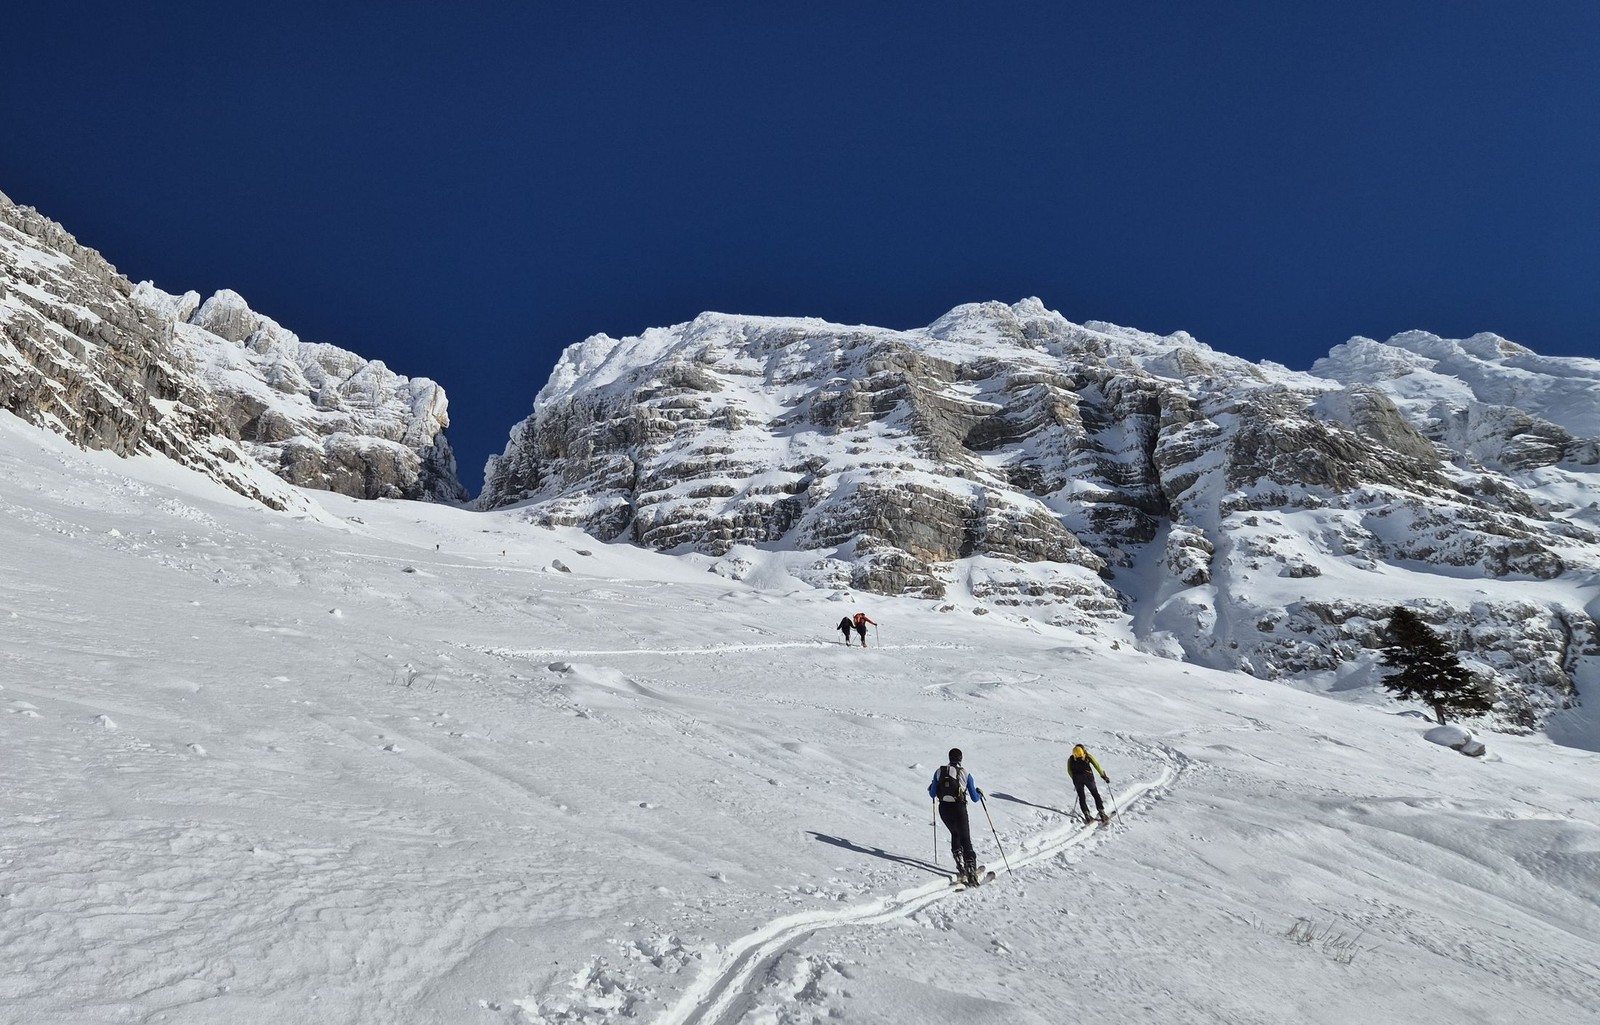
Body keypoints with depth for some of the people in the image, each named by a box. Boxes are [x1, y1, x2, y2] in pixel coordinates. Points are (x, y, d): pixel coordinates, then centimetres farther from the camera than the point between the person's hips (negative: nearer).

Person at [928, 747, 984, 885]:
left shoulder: (939, 772, 1)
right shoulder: (966, 774, -4)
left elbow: (932, 794, 7)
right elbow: (974, 798, 0)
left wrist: (931, 788, 29)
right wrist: (980, 794, 23)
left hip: (944, 809, 3)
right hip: (959, 809, -3)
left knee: (955, 834, 25)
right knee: (966, 840, 3)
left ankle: (960, 865, 15)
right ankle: (971, 871, -10)